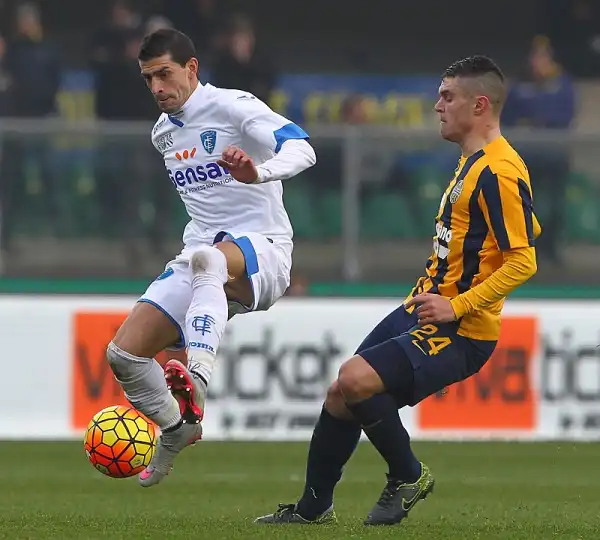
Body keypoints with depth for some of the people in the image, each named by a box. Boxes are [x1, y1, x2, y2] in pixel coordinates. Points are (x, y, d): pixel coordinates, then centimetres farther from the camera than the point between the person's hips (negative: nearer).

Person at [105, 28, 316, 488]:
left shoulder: (231, 106, -8)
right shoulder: (163, 133, 17)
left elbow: (302, 149, -24)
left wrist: (259, 173, -43)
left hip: (261, 251, -7)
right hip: (199, 254, 7)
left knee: (207, 259, -44)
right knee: (124, 354, -8)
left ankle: (198, 377, -60)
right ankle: (177, 430, 18)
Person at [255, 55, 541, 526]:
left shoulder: (500, 172, -19)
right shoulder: (472, 160, 14)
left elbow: (523, 261, -24)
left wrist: (457, 306, -25)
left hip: (461, 332, -10)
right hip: (421, 310, 10)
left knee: (356, 380, -24)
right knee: (341, 395, 9)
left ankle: (409, 477, -2)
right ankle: (314, 507, 24)